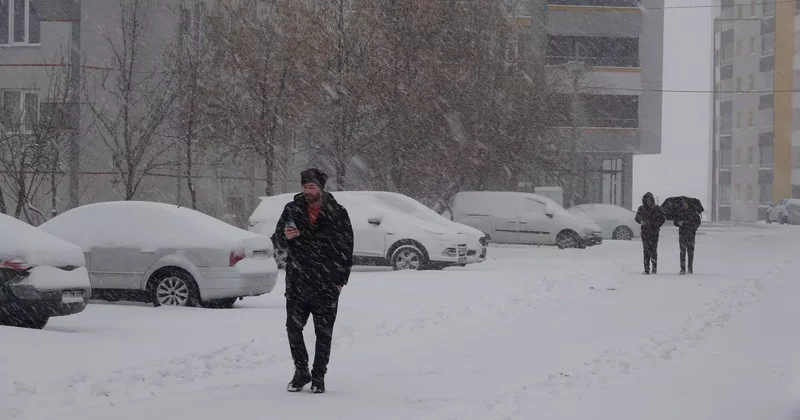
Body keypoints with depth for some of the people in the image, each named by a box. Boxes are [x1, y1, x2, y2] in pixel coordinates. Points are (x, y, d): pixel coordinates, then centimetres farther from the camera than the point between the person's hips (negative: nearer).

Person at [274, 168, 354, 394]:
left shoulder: (337, 213, -1)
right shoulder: (292, 209, 3)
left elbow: (346, 248, 4)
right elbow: (279, 234, 15)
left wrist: (340, 280, -1)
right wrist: (286, 236, -11)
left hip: (326, 284, -2)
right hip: (297, 283, 2)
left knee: (324, 332, 4)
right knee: (293, 327, 2)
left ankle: (319, 376, 15)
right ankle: (301, 372, 17)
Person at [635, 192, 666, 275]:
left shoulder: (657, 208, 0)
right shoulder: (641, 209, 6)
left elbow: (663, 218, 5)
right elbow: (637, 218, 17)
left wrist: (657, 226, -6)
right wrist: (641, 221, -5)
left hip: (654, 232, -2)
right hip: (645, 232, 2)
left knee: (653, 249, -9)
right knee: (646, 250, -1)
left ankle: (654, 268, -5)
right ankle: (646, 269, 1)